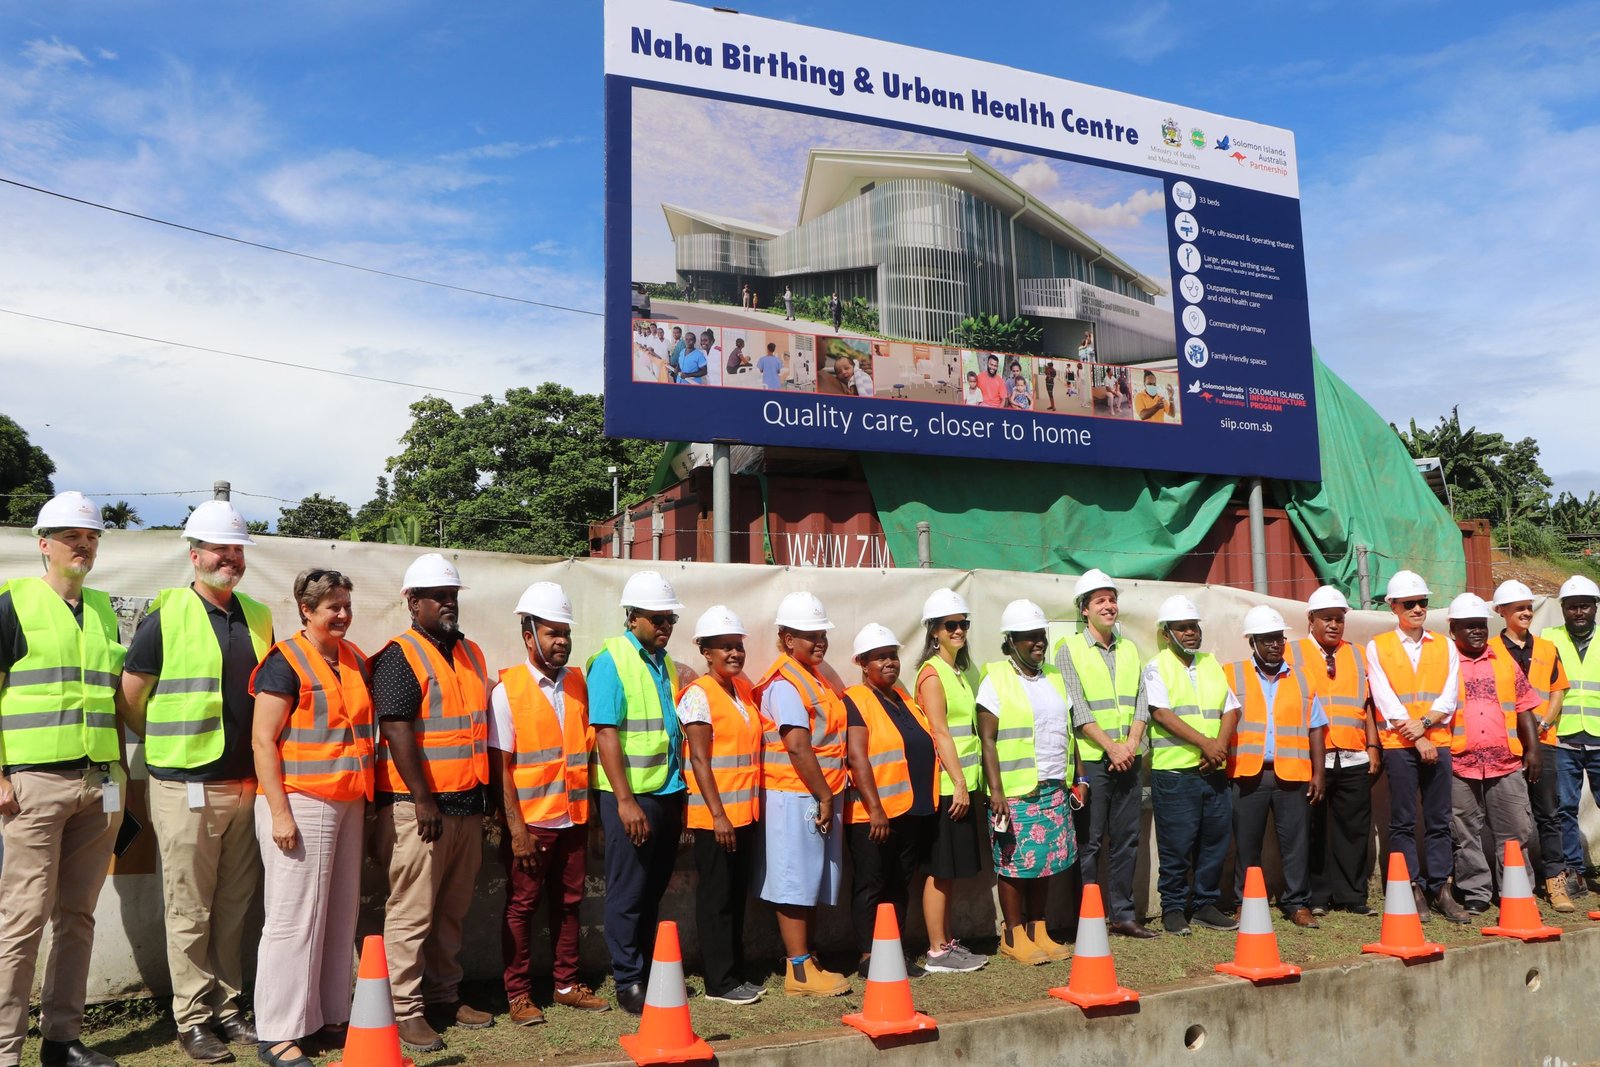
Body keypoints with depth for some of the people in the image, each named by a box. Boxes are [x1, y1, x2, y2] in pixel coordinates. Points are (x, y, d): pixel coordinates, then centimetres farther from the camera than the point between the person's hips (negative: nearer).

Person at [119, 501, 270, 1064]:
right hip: (187, 788, -5)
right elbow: (130, 698, -2)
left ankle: (227, 1009, 23)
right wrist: (172, 744, 7)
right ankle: (192, 1021, 14)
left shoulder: (259, 617, 9)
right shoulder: (166, 617, -6)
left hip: (247, 785, 5)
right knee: (190, 912, 3)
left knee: (234, 908, 12)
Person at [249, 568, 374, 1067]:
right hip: (301, 803, -7)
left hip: (348, 803, 7)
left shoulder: (354, 660, 13)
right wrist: (279, 811, -16)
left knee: (341, 916, 11)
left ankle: (330, 1018, 21)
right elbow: (262, 740, -12)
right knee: (295, 918, -2)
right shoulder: (286, 662, -8)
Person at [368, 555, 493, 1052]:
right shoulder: (399, 657, -9)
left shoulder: (471, 653, 14)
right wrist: (423, 800, -19)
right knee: (412, 913, -2)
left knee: (452, 912, 15)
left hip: (466, 805, 7)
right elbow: (398, 732, -16)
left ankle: (444, 997, 25)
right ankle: (406, 1010, 6)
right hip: (418, 806, -7)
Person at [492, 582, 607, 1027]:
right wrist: (516, 828, -13)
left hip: (575, 817, 4)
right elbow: (500, 766, -8)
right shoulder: (507, 690, -7)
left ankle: (568, 984, 24)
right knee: (522, 906, 5)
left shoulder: (579, 684, 6)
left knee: (568, 902, 12)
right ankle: (518, 994, 16)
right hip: (532, 821, -4)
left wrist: (593, 807, 4)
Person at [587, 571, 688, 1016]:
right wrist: (625, 800, -19)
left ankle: (650, 969, 26)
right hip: (632, 795, -7)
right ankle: (628, 982, 13)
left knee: (654, 890, 15)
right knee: (628, 893, 3)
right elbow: (605, 733, -15)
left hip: (669, 792, 7)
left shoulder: (664, 662, 12)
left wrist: (681, 789, 14)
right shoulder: (610, 661, -10)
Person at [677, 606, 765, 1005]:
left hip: (747, 811, 7)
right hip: (715, 815, -7)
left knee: (738, 895, 14)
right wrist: (718, 814, -19)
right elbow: (699, 759, -15)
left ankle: (735, 973, 23)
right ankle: (720, 981, 10)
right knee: (716, 897, 1)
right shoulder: (699, 694, -11)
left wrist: (755, 805, 15)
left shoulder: (745, 688, 12)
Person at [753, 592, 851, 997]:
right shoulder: (785, 683, -14)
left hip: (819, 796, 9)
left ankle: (804, 959, 23)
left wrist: (829, 795, 14)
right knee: (795, 885, -3)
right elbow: (797, 747, -20)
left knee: (813, 885, 14)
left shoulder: (815, 678, 16)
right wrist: (824, 796, -15)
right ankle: (799, 971, 3)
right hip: (795, 797, -9)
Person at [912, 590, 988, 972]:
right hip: (945, 785, -8)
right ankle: (937, 951, 5)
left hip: (965, 783, 8)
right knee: (940, 870, -2)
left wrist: (973, 782, 15)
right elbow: (940, 732, -15)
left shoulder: (961, 671, 16)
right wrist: (959, 783, -17)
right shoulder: (932, 673, -10)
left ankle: (948, 941, 22)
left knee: (952, 870, 14)